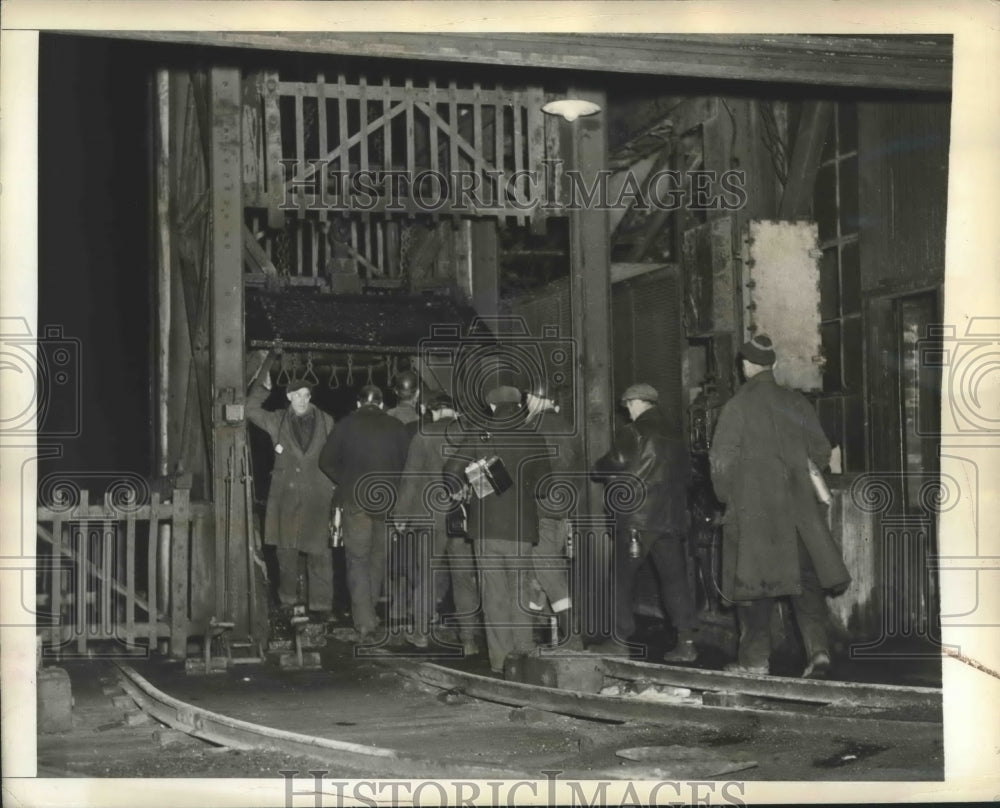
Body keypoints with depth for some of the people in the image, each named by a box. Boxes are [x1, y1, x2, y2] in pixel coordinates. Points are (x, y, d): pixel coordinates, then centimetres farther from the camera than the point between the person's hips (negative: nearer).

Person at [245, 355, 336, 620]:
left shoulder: (325, 422, 5)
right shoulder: (277, 421, 6)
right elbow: (251, 410, -3)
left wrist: (336, 495, 4)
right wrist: (262, 386, -10)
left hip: (317, 498, -1)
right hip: (286, 496, 1)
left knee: (319, 552, -4)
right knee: (285, 551, 7)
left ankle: (321, 604, 2)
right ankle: (288, 600, 20)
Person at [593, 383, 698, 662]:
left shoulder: (634, 433, -7)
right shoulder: (673, 437, 12)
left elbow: (612, 464, -8)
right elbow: (686, 474, 16)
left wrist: (600, 466, 12)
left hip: (636, 517, -5)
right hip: (671, 519, 6)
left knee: (623, 579, 4)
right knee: (674, 578, 6)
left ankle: (620, 639, 6)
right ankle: (686, 641, 1)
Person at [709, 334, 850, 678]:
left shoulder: (737, 405, -6)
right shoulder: (797, 403, 6)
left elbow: (721, 459, -8)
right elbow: (822, 451, 8)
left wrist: (725, 496, 6)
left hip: (752, 507, -3)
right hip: (797, 505, 3)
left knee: (754, 584, 3)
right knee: (807, 579, 7)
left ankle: (755, 658, 5)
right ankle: (818, 647, -7)